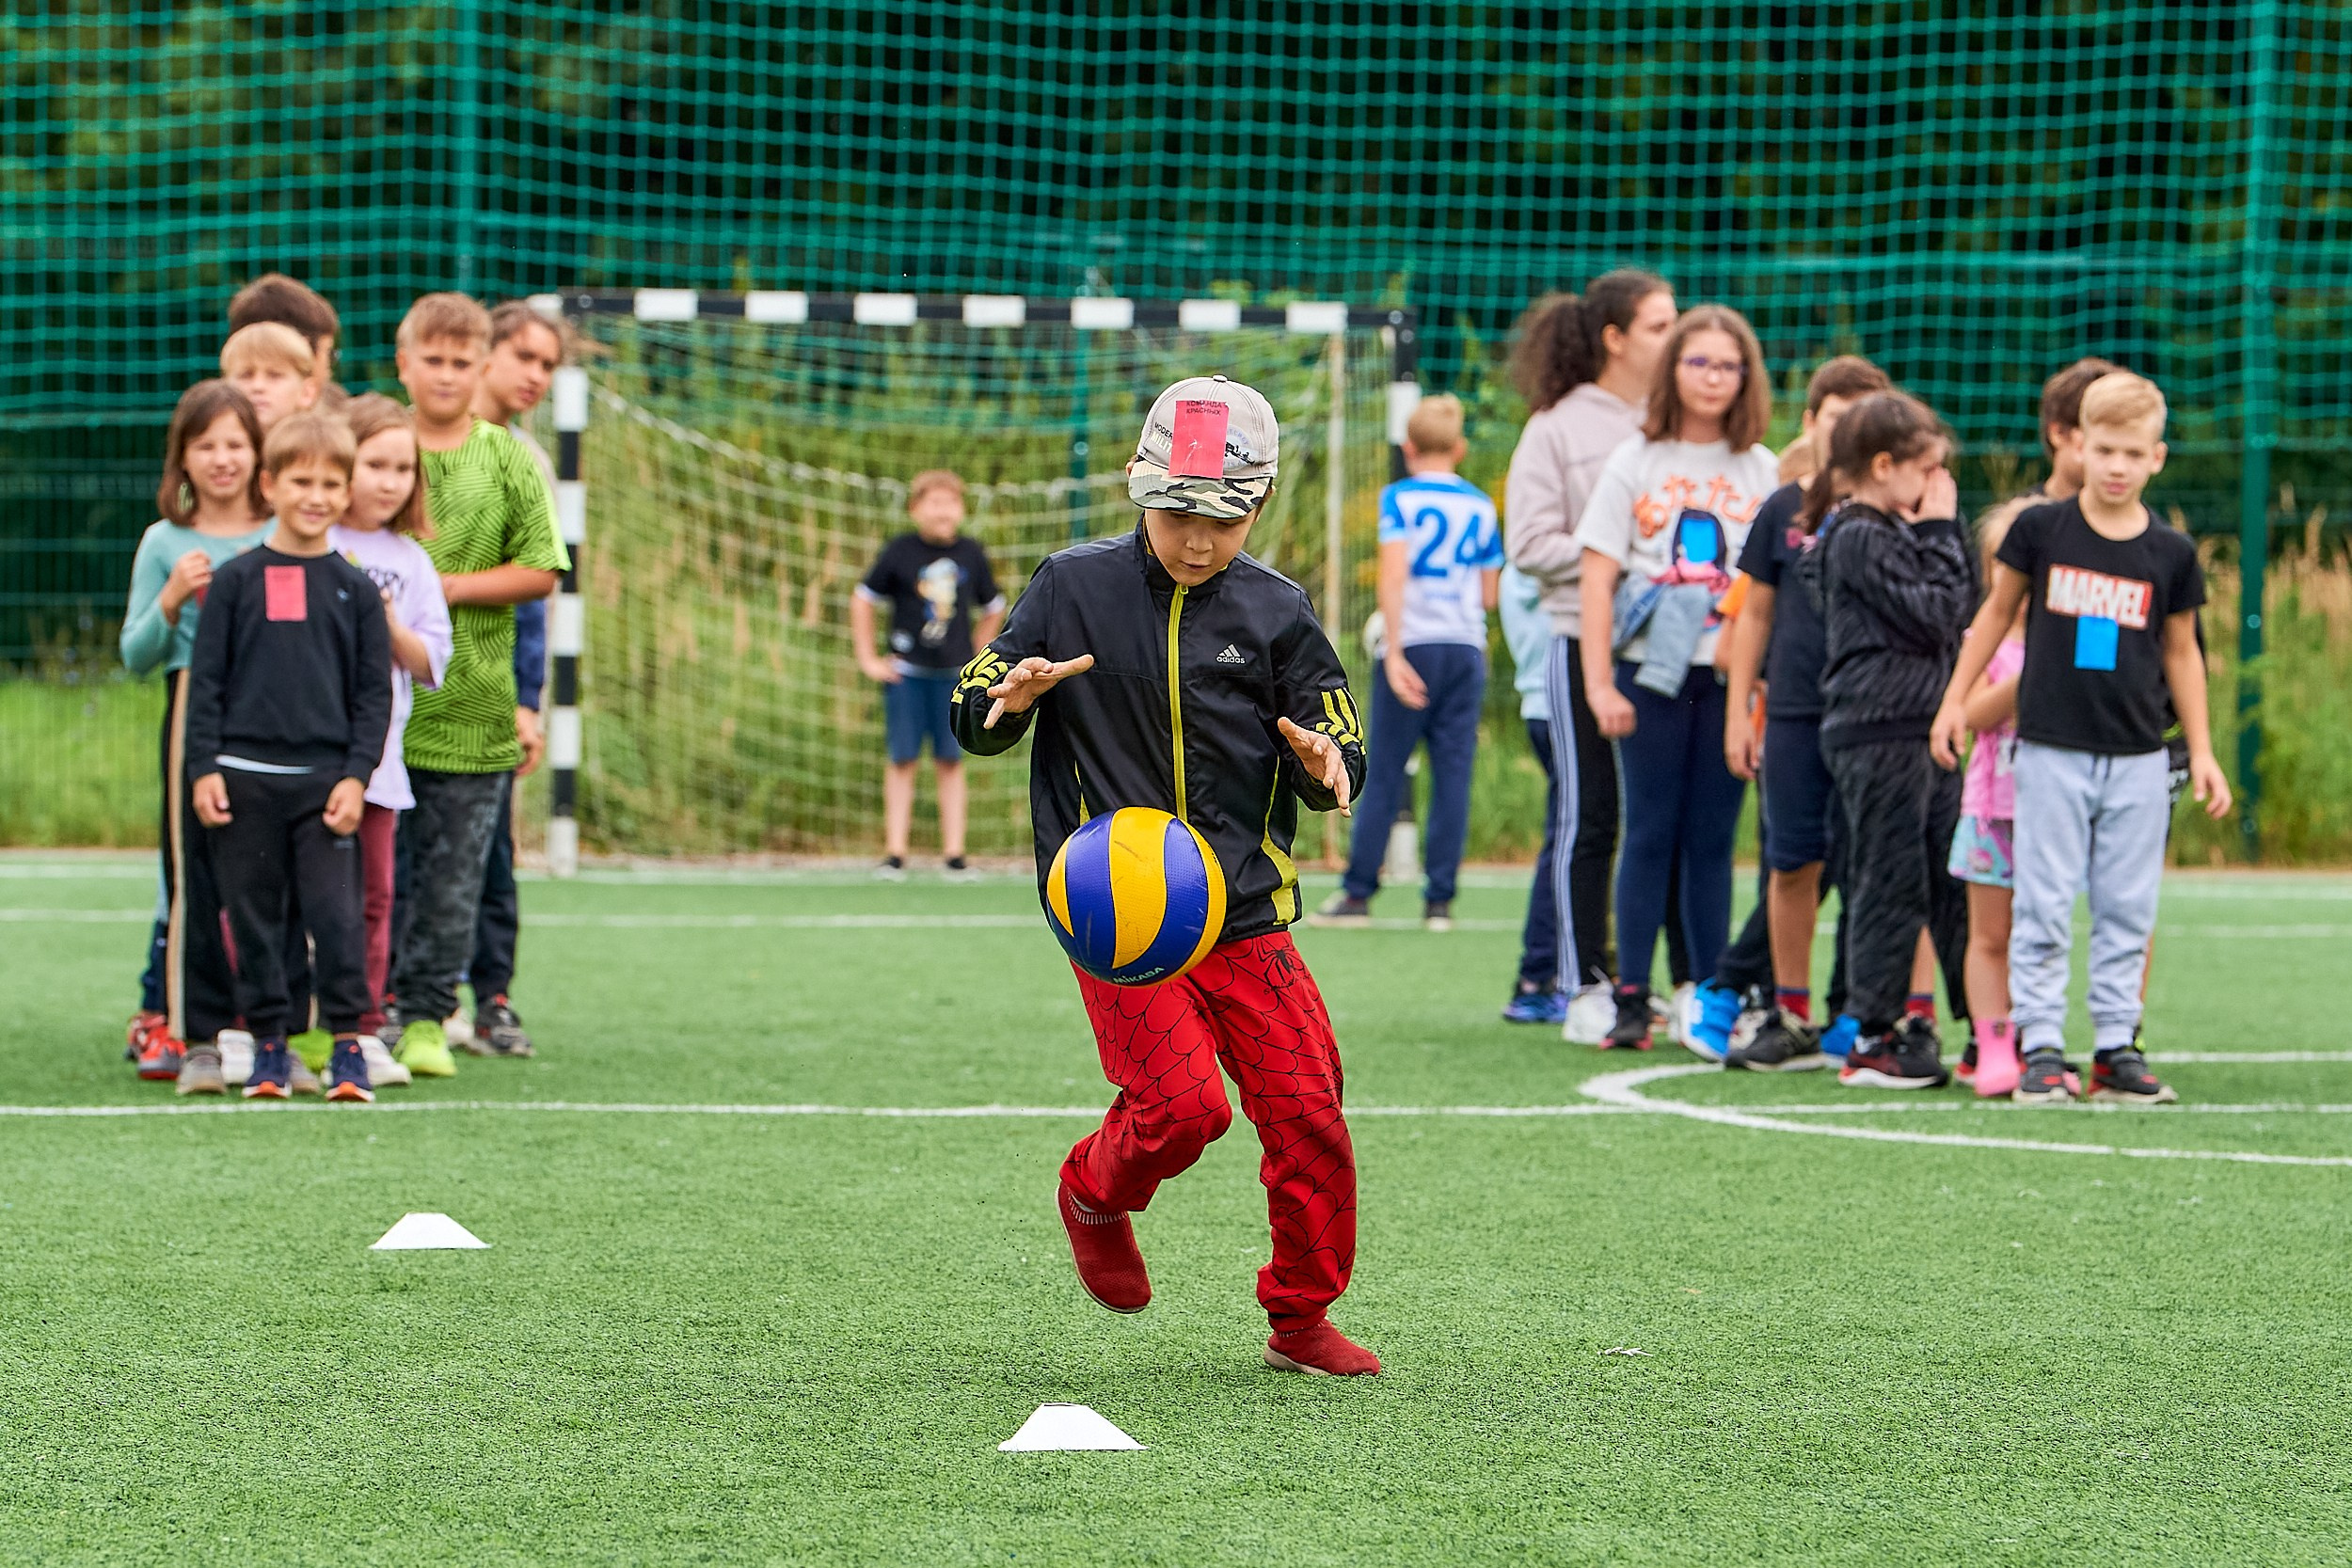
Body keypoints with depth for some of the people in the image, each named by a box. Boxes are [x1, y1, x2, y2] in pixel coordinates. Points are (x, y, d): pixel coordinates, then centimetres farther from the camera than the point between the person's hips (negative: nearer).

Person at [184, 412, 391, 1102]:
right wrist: (204, 768, -3)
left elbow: (375, 693, 6)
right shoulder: (236, 580, 4)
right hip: (245, 776, 0)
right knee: (253, 915, 4)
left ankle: (348, 1043, 1)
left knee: (336, 914, -7)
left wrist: (356, 775, -4)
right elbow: (205, 680, 5)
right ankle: (268, 1046, 13)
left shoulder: (355, 589, 6)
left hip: (324, 780, 0)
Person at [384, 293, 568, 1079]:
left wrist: (453, 586, -9)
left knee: (453, 876, 6)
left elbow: (541, 571, 2)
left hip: (472, 710, 1)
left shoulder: (508, 461, 4)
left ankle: (426, 1018, 16)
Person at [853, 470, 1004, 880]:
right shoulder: (900, 552, -4)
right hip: (906, 672, -2)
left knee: (950, 763, 3)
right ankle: (895, 854, 1)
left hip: (954, 674, 2)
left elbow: (992, 610, 18)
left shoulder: (971, 554, 4)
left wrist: (977, 656, 12)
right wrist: (868, 659, 3)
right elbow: (863, 601, 5)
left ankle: (954, 854, 6)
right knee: (903, 761, -2)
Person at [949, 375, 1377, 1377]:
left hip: (1244, 910, 2)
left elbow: (1338, 772, 7)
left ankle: (1301, 1322, 14)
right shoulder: (1074, 588, 2)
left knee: (1306, 1113, -3)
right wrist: (1008, 697, -15)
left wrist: (1323, 760, -16)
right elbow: (974, 720, 8)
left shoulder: (1274, 613, 4)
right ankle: (1095, 1195, 17)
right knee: (1182, 1103, -17)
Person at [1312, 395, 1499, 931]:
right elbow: (1489, 594, 11)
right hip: (1467, 646, 3)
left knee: (1384, 775, 1)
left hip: (1414, 644, -3)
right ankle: (1439, 899, 1)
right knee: (1453, 776, 3)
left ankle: (1358, 892, 2)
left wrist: (1394, 652, -15)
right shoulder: (1480, 506, 10)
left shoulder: (1400, 498, -1)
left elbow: (1393, 577, -12)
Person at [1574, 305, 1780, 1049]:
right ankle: (1631, 1000, 1)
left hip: (1731, 678, 1)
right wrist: (1600, 683, -6)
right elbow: (1598, 576, 1)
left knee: (1711, 838, 3)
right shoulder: (1636, 462, 5)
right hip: (1651, 673, -1)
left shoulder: (1762, 471, 9)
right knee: (1650, 833, -1)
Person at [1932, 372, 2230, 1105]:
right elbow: (1998, 611, 10)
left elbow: (2181, 652, 11)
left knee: (2128, 909, 4)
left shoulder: (2171, 553, 1)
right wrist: (1956, 699, 9)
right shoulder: (2041, 529, -3)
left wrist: (2201, 751, 10)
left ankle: (2116, 1045, 10)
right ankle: (2040, 1047, 2)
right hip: (2051, 749, -2)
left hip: (2138, 760, 2)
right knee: (2043, 907, -2)